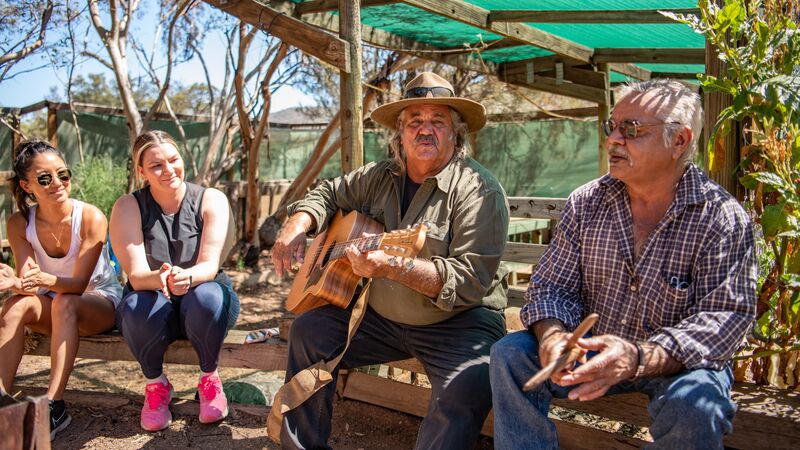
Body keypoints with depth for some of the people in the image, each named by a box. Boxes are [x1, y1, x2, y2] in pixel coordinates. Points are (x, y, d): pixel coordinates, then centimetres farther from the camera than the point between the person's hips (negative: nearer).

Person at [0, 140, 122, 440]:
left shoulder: (91, 218, -21)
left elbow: (79, 283, -23)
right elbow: (28, 283, -17)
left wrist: (47, 280, -45)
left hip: (101, 302, -3)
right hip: (52, 308, 3)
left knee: (64, 302, -35)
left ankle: (54, 407, -35)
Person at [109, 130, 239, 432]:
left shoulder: (211, 200, -9)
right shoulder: (128, 208, -9)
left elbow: (210, 266, -19)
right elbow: (136, 276, -19)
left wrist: (186, 277, -44)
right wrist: (160, 279, -44)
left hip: (203, 304, 0)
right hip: (155, 306, 1)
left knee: (206, 296, -35)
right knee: (138, 305, -33)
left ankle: (210, 378, -7)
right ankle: (155, 384, -5)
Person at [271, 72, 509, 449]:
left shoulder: (477, 189, -17)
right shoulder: (379, 177, 5)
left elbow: (471, 280, -25)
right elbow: (327, 194, 19)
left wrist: (393, 267, -36)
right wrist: (297, 227, -2)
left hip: (459, 322, -6)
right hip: (381, 316, 7)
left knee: (469, 383, -34)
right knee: (309, 330, 2)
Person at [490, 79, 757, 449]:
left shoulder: (722, 217, -12)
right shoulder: (585, 203, -1)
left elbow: (727, 317, -19)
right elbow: (552, 285, 0)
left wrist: (639, 359, -35)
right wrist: (552, 334, -25)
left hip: (677, 363, -3)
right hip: (592, 350, 3)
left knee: (694, 405, -34)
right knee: (511, 354, -18)